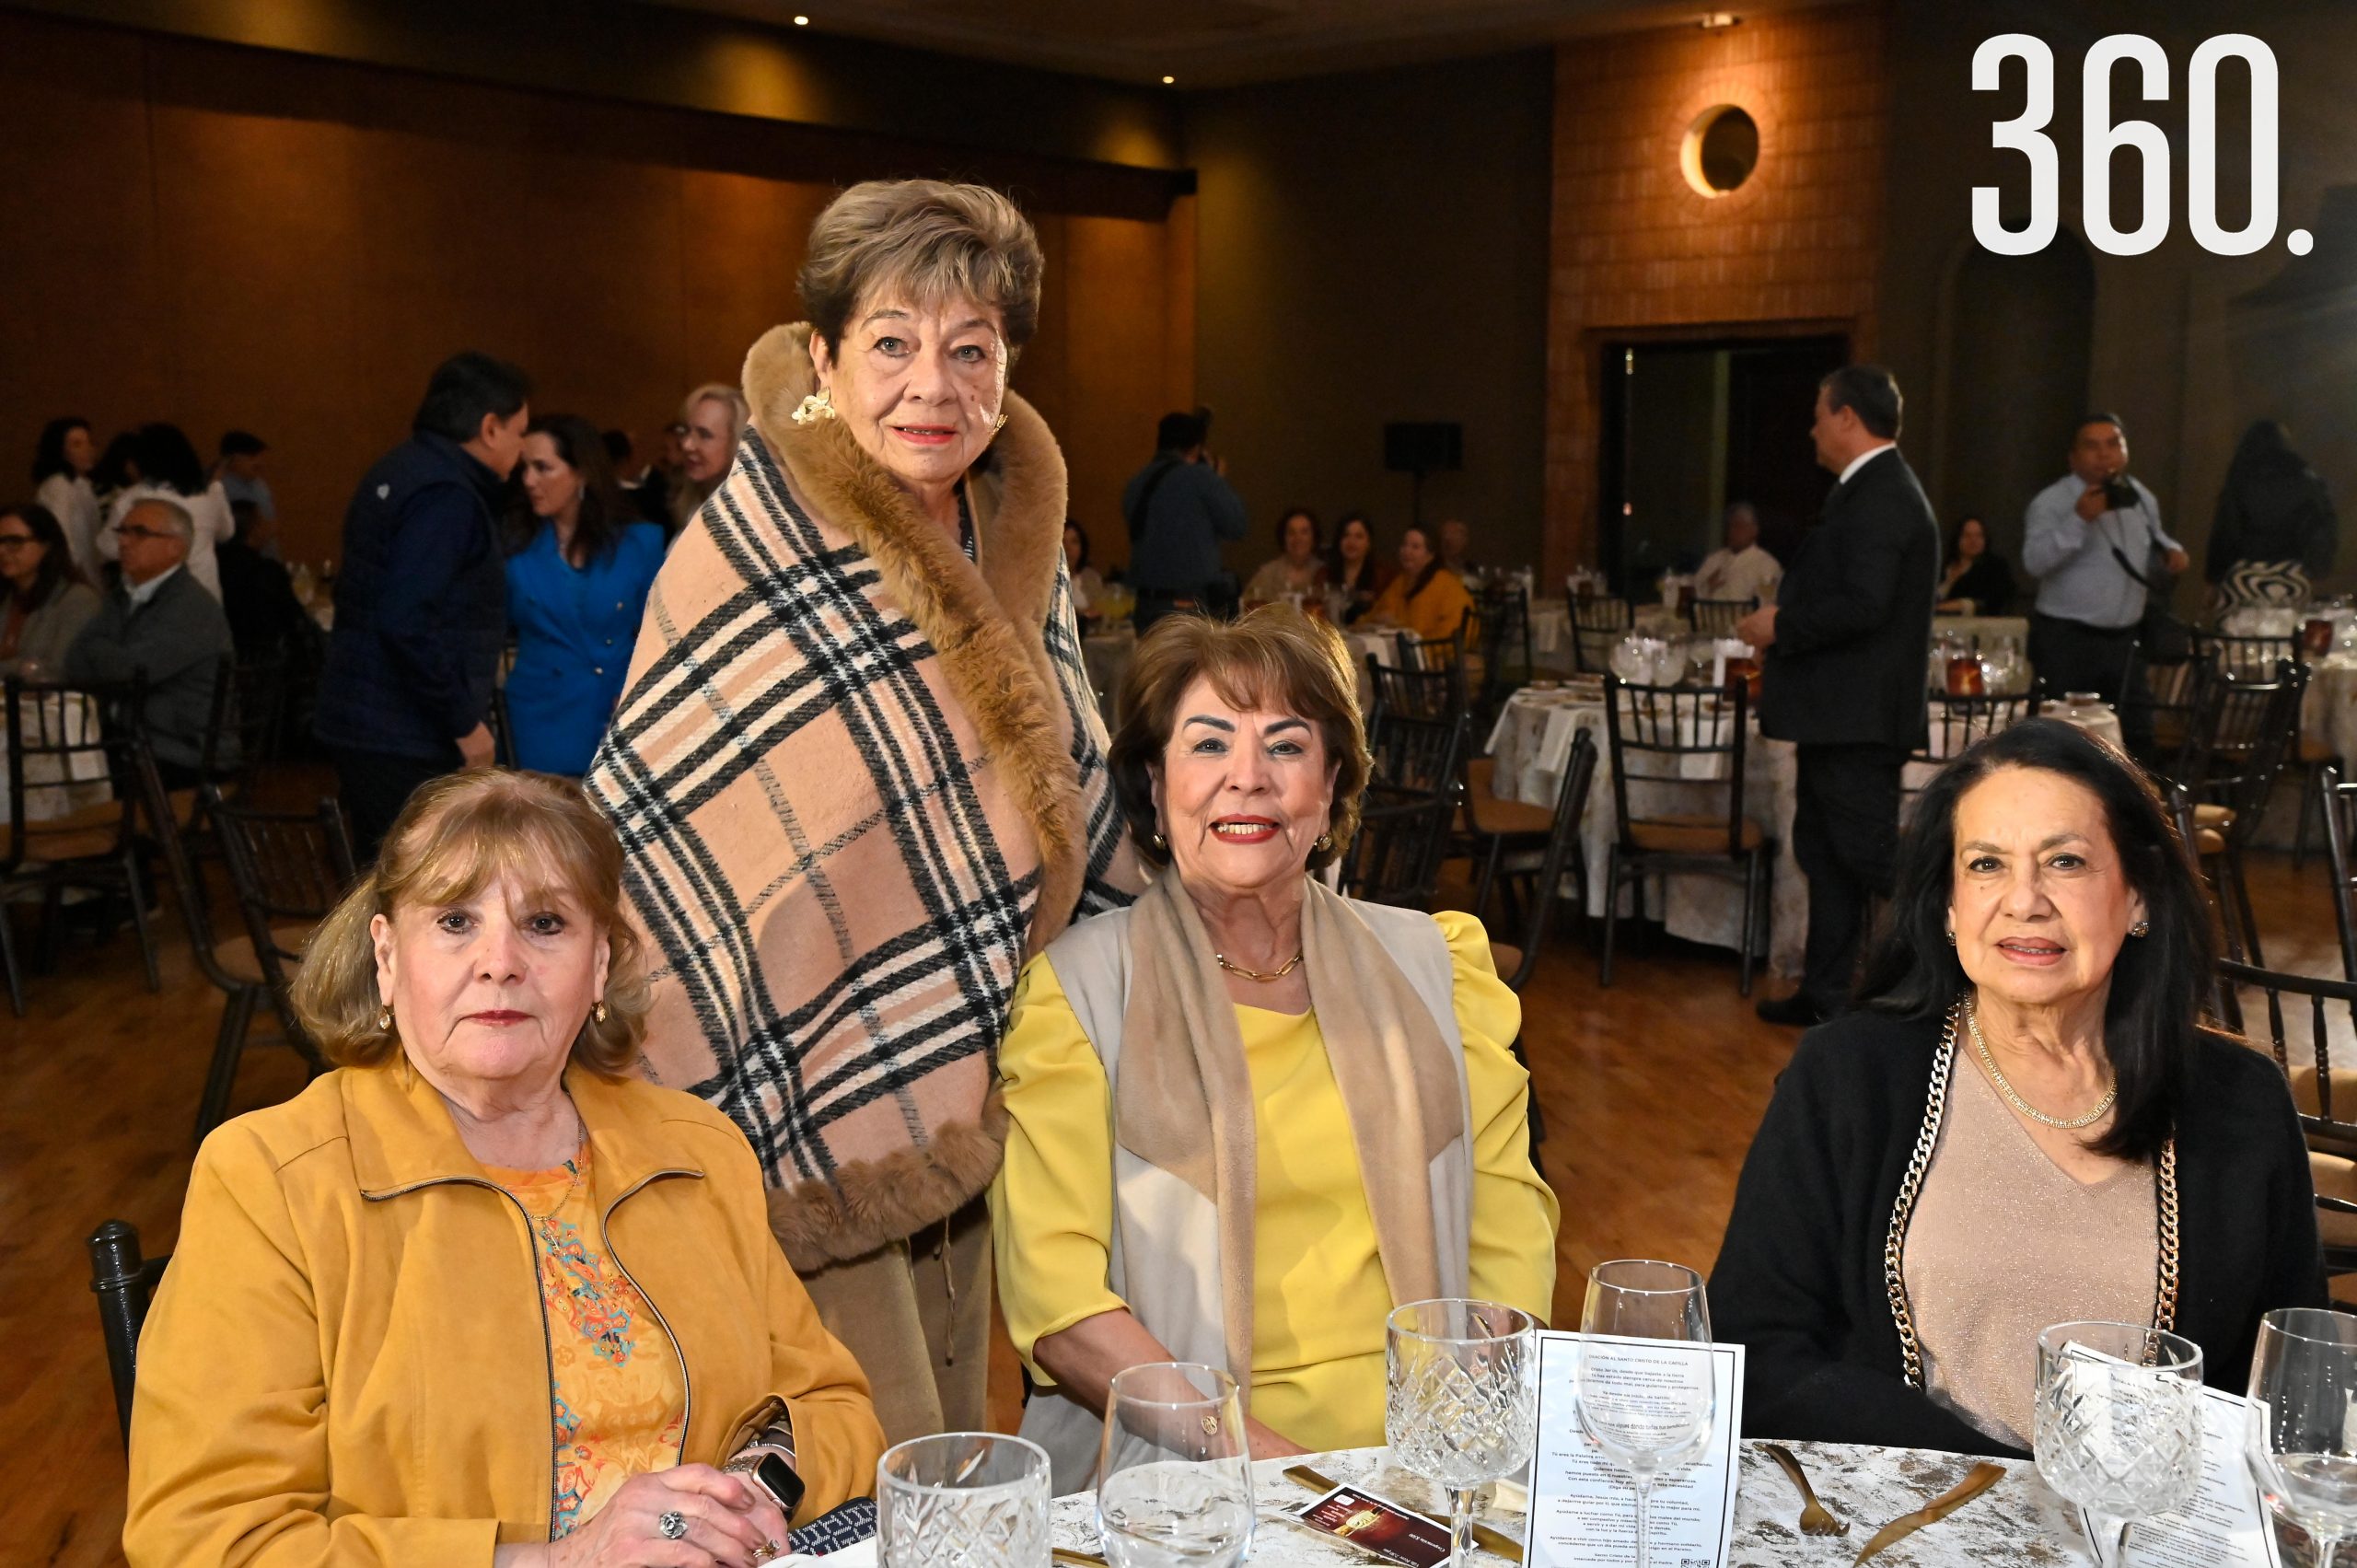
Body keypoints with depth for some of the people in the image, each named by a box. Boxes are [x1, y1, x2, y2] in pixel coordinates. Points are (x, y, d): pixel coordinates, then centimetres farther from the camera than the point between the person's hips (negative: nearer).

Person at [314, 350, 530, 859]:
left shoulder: (401, 470, 14)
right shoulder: (446, 496, -17)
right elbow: (407, 622, -26)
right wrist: (465, 723, -18)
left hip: (364, 722, 10)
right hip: (406, 741, -10)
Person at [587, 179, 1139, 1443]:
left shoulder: (1021, 535, 3)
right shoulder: (751, 559, -17)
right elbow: (656, 844, -16)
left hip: (967, 1098, 7)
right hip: (816, 1130, -6)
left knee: (964, 1480, 18)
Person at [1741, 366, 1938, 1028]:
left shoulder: (1879, 496, -17)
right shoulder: (1877, 489, 16)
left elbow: (1863, 603, -27)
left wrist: (1782, 626, -16)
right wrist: (1786, 618, 10)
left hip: (1858, 718, -11)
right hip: (1841, 712, 11)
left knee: (1870, 854, -7)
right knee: (1823, 849, 15)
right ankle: (1826, 993, 22)